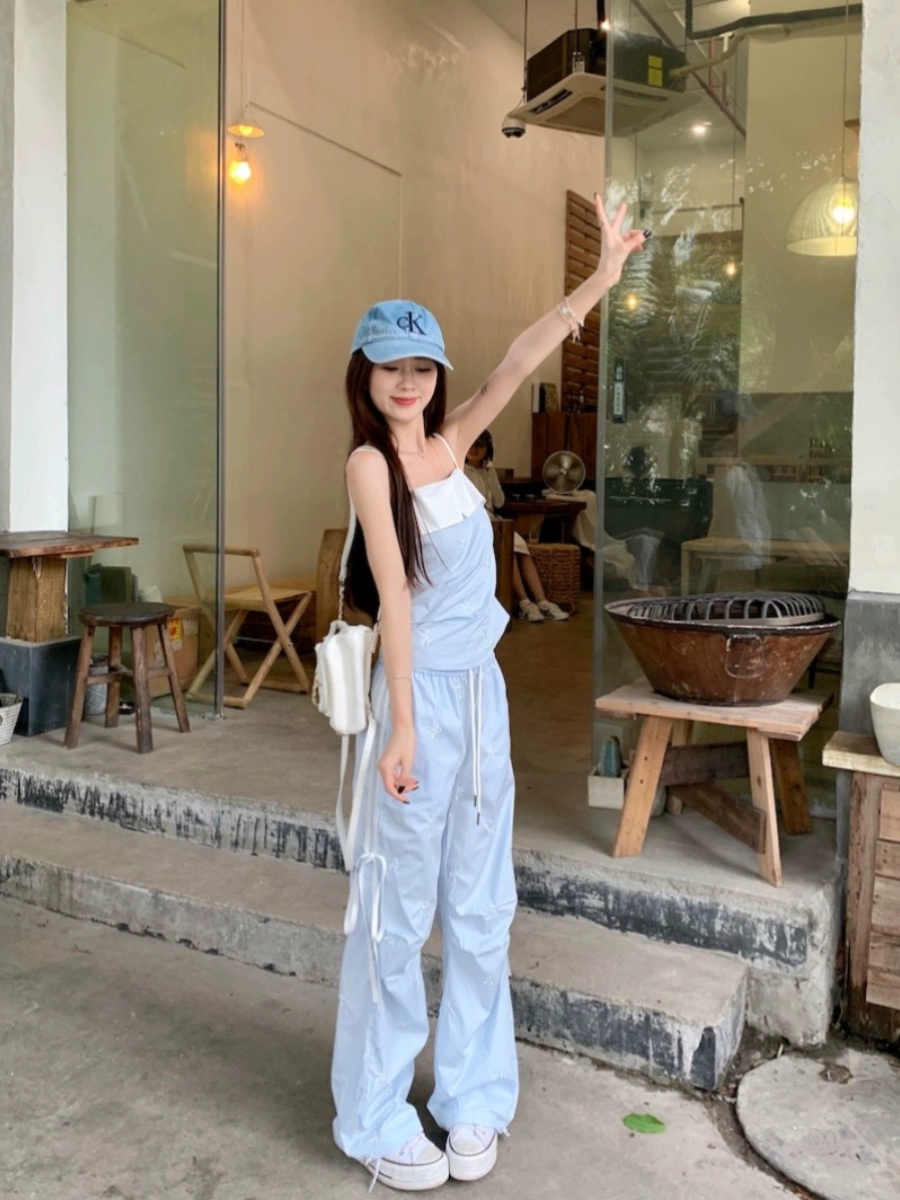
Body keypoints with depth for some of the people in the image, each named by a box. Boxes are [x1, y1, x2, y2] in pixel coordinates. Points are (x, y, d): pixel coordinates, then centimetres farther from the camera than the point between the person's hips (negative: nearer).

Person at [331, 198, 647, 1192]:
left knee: (480, 908, 13)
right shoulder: (369, 461, -9)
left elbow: (521, 362, 4)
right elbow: (394, 594, -15)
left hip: (483, 690, 7)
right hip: (421, 695, -6)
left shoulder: (448, 443, 9)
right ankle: (375, 1120, 21)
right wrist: (403, 726, -16)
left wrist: (604, 275, -3)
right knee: (398, 913, 4)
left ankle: (471, 1097, 29)